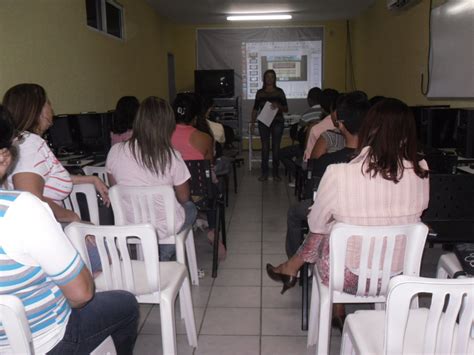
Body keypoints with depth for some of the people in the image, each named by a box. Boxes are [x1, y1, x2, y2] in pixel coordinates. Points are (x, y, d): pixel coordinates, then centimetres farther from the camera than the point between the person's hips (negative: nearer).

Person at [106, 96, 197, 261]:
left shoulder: (115, 151, -13)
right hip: (165, 228, -3)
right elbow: (184, 197, -7)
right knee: (190, 207, 29)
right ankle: (162, 259, 30)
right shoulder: (171, 157, -21)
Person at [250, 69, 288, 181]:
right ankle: (264, 173, 4)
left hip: (277, 122, -1)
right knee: (265, 147, -1)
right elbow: (255, 109, 12)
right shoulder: (260, 93, 9)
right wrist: (253, 122, 3)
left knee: (276, 147, -2)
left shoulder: (279, 92, 6)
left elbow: (286, 109, 5)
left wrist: (278, 106, -15)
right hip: (263, 122, 1)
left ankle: (276, 172, 6)